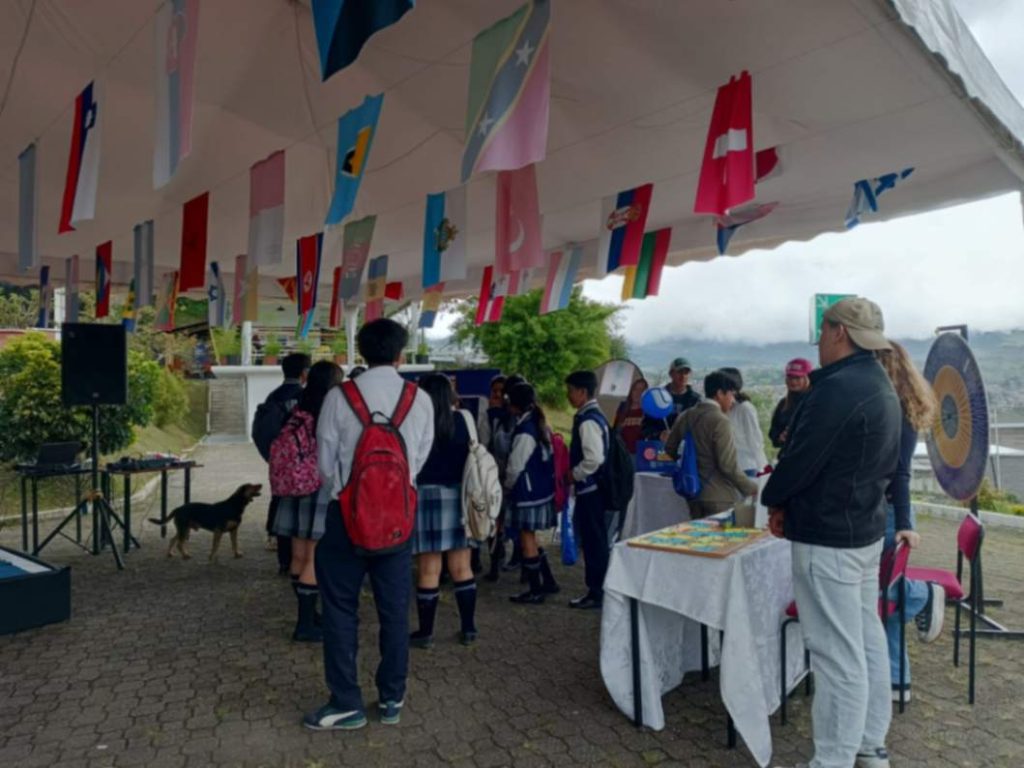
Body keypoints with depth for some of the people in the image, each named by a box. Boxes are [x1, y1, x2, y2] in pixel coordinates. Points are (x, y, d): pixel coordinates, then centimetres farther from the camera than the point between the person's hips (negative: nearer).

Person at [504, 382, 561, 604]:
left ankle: (536, 590, 13)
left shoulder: (525, 431, -19)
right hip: (541, 489, 9)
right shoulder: (541, 426, 8)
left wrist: (507, 487, 3)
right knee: (529, 539, 18)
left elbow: (516, 466, -16)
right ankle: (548, 582, 26)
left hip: (527, 492, -9)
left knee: (527, 539, 3)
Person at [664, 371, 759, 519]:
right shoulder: (720, 421, -16)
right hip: (719, 496, -7)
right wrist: (751, 488, -8)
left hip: (694, 493, 7)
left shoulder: (685, 416, 5)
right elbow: (728, 465, -19)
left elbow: (669, 448, 13)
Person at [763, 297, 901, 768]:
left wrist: (775, 501, -2)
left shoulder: (837, 388, -21)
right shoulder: (883, 388, 11)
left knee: (837, 654, -2)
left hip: (827, 538, -10)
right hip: (865, 529, 10)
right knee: (867, 642, 17)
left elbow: (801, 458, -22)